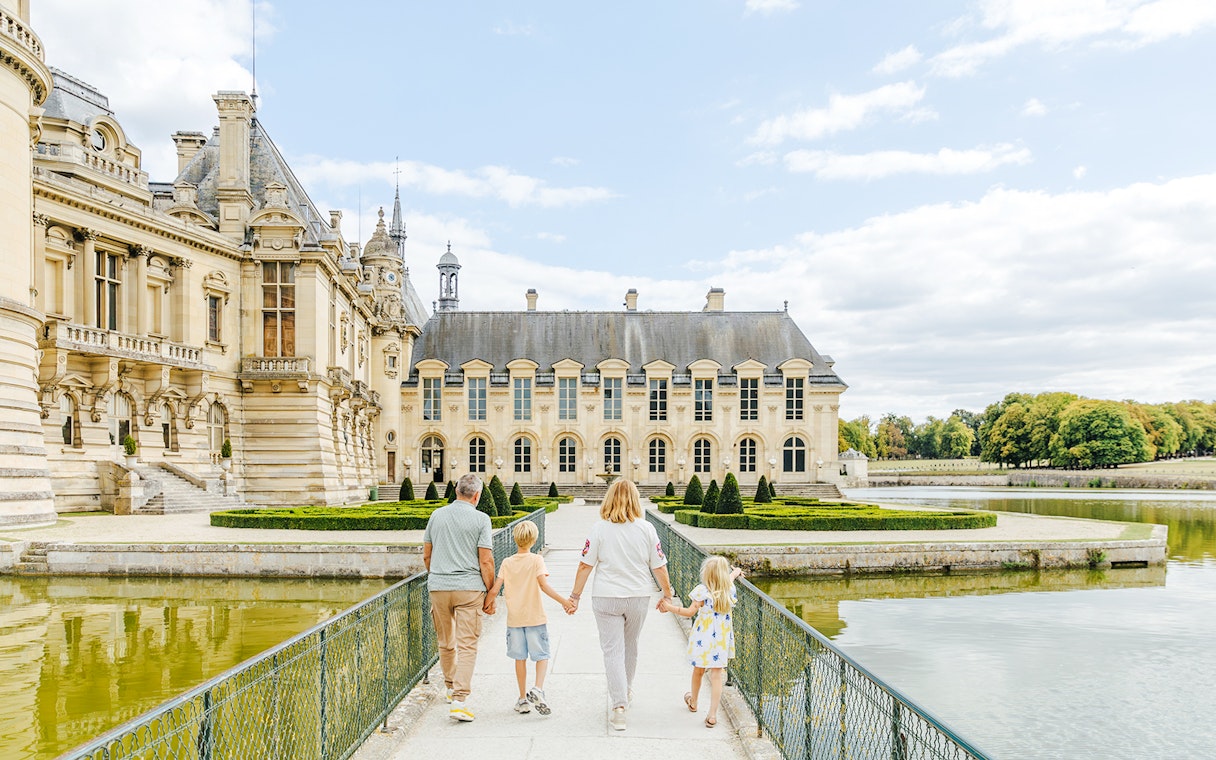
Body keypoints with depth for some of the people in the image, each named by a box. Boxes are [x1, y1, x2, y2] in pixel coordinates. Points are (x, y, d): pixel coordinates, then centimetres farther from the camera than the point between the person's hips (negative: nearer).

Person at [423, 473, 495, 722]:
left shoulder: (437, 515, 7)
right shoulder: (480, 518, -6)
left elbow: (426, 556, 14)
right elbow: (486, 561, -9)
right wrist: (490, 594, -1)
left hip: (438, 588, 4)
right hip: (469, 588, -4)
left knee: (445, 643, 19)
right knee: (467, 645, -2)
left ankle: (451, 688, 36)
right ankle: (459, 699, -10)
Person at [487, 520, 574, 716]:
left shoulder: (507, 563, 2)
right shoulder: (536, 560, -6)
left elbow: (495, 590, -2)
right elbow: (544, 585, -19)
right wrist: (564, 601, -18)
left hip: (514, 618, 3)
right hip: (535, 617, -3)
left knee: (520, 658, 10)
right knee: (542, 655, 7)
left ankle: (523, 699, 15)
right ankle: (538, 689, -14)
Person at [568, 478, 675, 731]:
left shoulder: (600, 529, -9)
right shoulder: (646, 529, -5)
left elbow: (585, 566, -9)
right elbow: (659, 568, -2)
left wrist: (575, 596, 2)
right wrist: (667, 595, 11)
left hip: (606, 598, -2)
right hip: (639, 597, 2)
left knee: (613, 650, 2)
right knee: (630, 645, 22)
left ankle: (619, 705, -6)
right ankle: (626, 690, 42)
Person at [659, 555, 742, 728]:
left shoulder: (702, 590, -13)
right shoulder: (730, 589, 2)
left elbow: (690, 612, -13)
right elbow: (728, 579, 26)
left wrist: (670, 607, -3)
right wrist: (735, 572, 48)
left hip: (703, 638, -2)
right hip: (722, 639, 2)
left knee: (698, 670, 17)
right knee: (717, 675, 2)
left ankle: (693, 702, 41)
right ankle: (712, 715, -2)